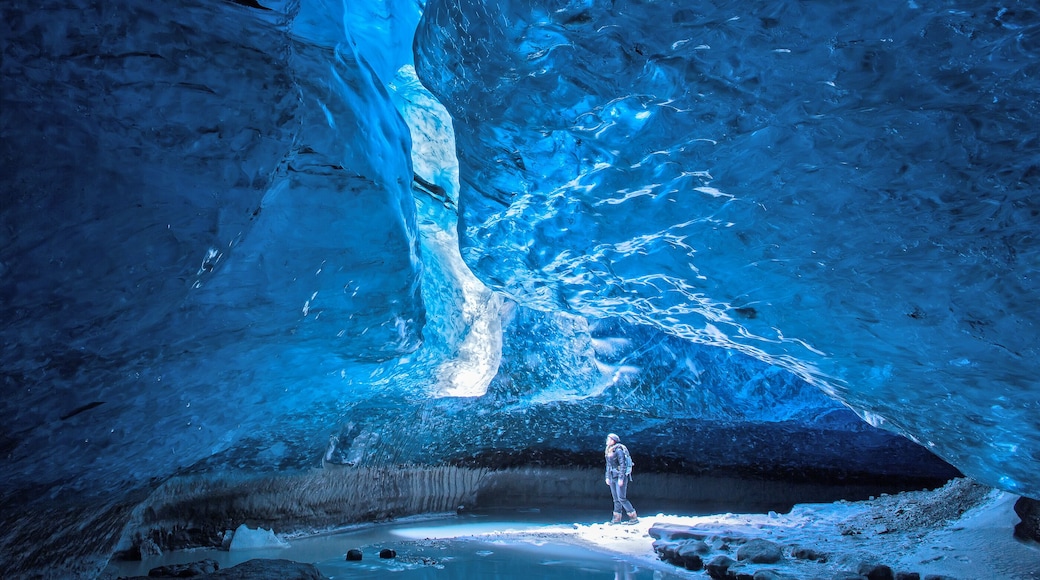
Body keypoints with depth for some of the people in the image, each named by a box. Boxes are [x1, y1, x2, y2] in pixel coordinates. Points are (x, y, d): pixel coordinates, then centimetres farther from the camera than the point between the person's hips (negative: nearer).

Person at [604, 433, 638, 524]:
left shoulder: (619, 450, -16)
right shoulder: (608, 451, 10)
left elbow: (623, 465, -18)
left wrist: (621, 478, -20)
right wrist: (607, 477, 14)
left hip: (621, 476, -8)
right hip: (612, 477, 8)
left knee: (621, 498, -9)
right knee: (616, 499, 10)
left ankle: (634, 517, 0)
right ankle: (617, 518, 15)